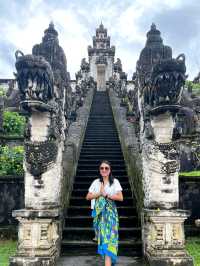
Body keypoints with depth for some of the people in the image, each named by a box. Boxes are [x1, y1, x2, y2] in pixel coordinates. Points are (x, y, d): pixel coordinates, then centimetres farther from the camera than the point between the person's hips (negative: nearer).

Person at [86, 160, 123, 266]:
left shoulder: (115, 182, 3)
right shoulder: (96, 182, 9)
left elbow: (120, 198, -4)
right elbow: (88, 197, 6)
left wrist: (106, 195, -12)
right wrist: (99, 194, -9)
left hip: (110, 212, -3)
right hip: (99, 212, 3)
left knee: (109, 236, -12)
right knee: (102, 236, 6)